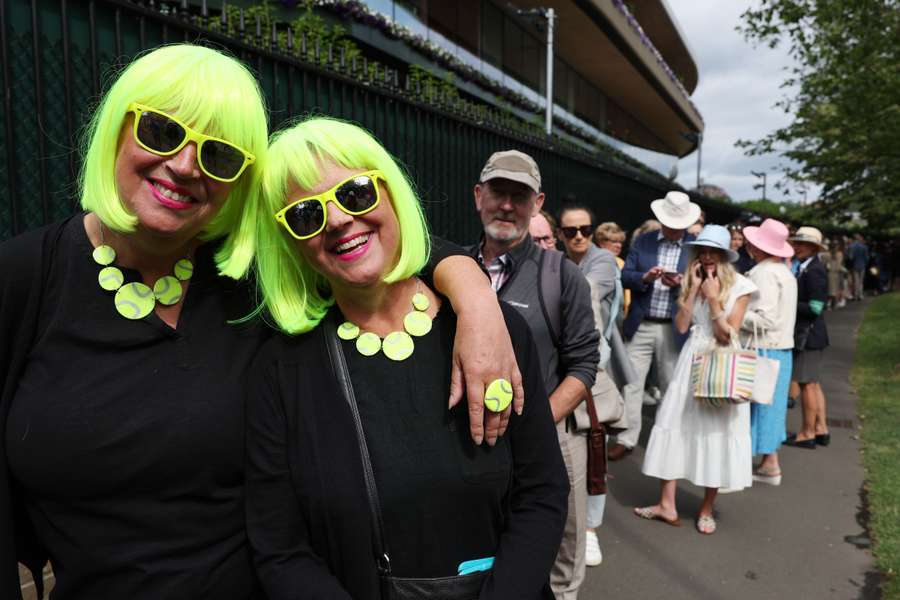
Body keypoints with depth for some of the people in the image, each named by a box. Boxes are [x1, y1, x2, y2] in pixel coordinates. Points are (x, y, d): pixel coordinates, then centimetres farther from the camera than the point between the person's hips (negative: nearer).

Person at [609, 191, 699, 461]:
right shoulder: (642, 242, 7)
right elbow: (625, 276, 2)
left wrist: (681, 284, -21)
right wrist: (644, 278, -18)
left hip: (674, 329, -1)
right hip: (641, 326, 2)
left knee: (671, 386, 10)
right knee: (631, 382, 3)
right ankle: (626, 439, 13)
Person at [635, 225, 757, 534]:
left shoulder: (739, 285, -5)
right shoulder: (692, 279, 8)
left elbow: (728, 336, -10)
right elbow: (681, 325, -2)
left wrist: (713, 298, -14)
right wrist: (693, 290, -7)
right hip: (692, 359, 4)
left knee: (716, 431, 3)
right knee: (677, 425, 1)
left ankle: (707, 508, 18)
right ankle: (667, 504, 8)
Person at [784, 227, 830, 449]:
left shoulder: (814, 271, -18)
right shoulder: (805, 268, 12)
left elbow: (814, 308, -22)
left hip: (809, 335, -10)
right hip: (806, 334, 10)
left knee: (807, 383, -1)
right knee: (813, 383, 16)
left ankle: (807, 433, 9)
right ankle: (821, 429, 27)